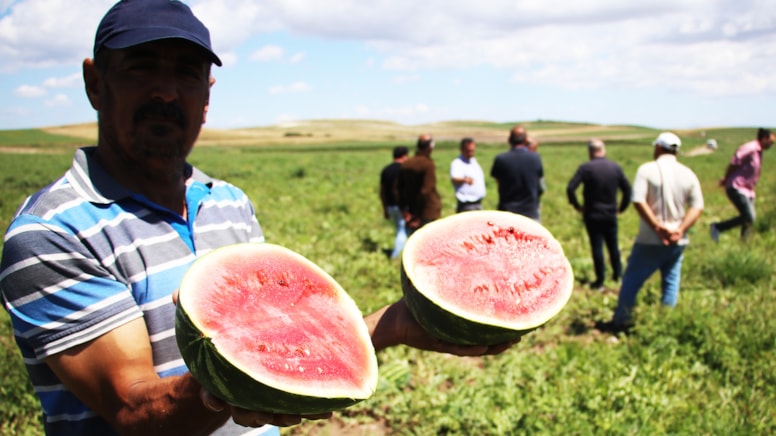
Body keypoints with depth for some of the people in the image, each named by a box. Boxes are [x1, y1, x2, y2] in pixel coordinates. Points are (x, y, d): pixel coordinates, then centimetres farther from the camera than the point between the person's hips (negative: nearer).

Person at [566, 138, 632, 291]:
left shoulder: (585, 168, -12)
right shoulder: (615, 167, 0)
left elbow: (570, 188, -18)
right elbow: (627, 188, 3)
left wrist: (577, 205, -5)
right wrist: (622, 207, 12)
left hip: (592, 215, -3)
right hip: (611, 214, 3)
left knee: (597, 247, 2)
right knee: (613, 245, 19)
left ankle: (600, 281, 7)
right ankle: (618, 274, 32)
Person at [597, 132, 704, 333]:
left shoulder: (647, 170, -8)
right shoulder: (688, 174, 5)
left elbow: (639, 201, -18)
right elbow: (697, 206, -1)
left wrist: (658, 227, -17)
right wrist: (680, 229, -10)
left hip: (650, 241, -4)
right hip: (677, 242, 4)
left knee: (632, 279, 8)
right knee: (671, 282, 15)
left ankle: (620, 321, 16)